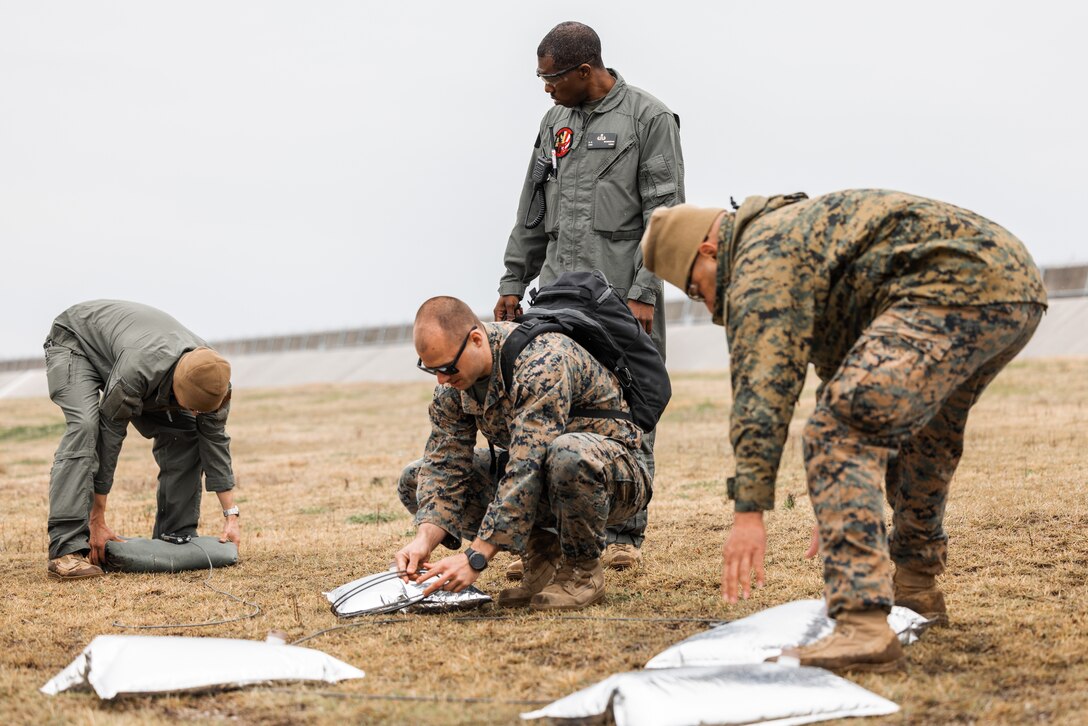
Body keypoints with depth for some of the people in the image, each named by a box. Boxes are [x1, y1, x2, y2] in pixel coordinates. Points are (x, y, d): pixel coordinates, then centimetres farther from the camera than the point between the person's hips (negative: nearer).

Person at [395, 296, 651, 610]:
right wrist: (425, 539, -27)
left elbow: (527, 472, -36)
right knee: (416, 480, -3)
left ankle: (582, 569, -15)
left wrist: (475, 558, -37)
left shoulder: (542, 363, -31)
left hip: (612, 470, -7)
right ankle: (542, 551, 0)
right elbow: (444, 467, -9)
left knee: (567, 453, -43)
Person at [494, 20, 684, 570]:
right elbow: (532, 211, 21)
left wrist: (644, 293, -14)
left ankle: (624, 534, 6)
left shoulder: (648, 118, -1)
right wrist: (513, 282, 17)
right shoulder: (556, 121, 17)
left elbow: (663, 213, -7)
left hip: (623, 293, -5)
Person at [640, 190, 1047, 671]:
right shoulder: (801, 227, 33)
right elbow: (842, 364, 38)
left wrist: (749, 509, -13)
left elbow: (761, 390, -11)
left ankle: (863, 627, -26)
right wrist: (848, 508, 41)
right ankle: (915, 585, 43)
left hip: (955, 288, -11)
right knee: (910, 418, 31)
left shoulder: (761, 259, 1)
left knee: (836, 433, -15)